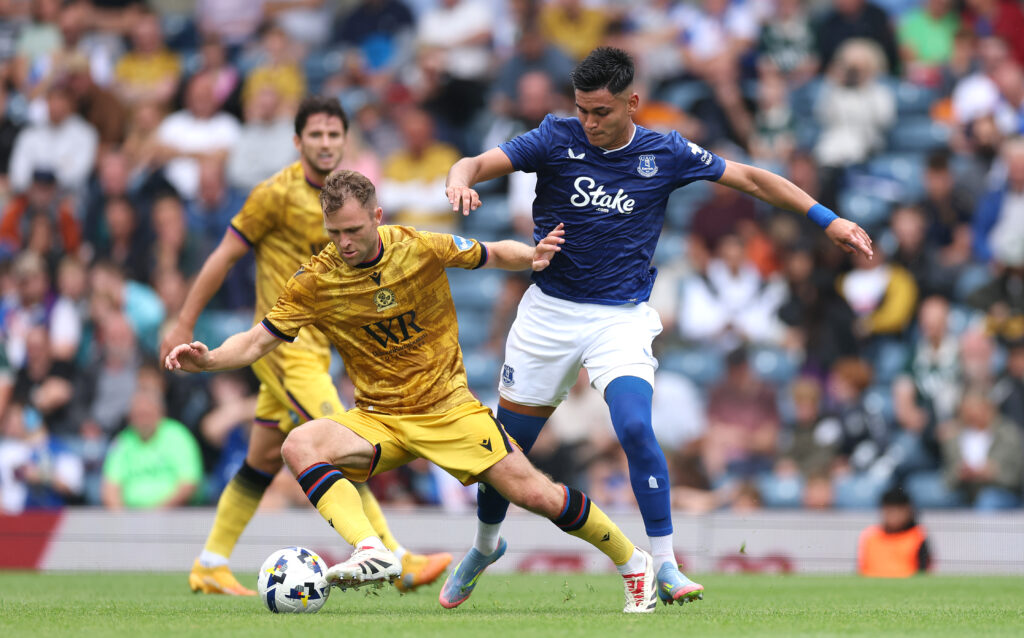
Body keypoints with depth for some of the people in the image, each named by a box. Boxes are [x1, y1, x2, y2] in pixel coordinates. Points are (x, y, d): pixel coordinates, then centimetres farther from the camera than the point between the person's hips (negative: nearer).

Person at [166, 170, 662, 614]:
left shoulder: (421, 249, -11)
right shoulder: (316, 281, -10)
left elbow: (492, 255, 5)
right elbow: (259, 341, -6)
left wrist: (532, 256, -17)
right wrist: (208, 360, -25)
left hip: (448, 409, -1)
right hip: (377, 421, 1)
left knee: (533, 494, -9)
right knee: (299, 446, -28)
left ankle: (632, 561, 15)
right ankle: (372, 553, -43)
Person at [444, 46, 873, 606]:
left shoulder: (665, 154, -5)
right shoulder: (557, 139, -8)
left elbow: (751, 179, 4)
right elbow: (481, 163, -16)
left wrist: (827, 220, 0)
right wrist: (461, 179, -41)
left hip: (621, 318, -1)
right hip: (550, 311, 1)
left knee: (635, 428, -24)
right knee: (508, 440, 8)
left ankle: (665, 566, -17)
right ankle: (484, 544, 36)